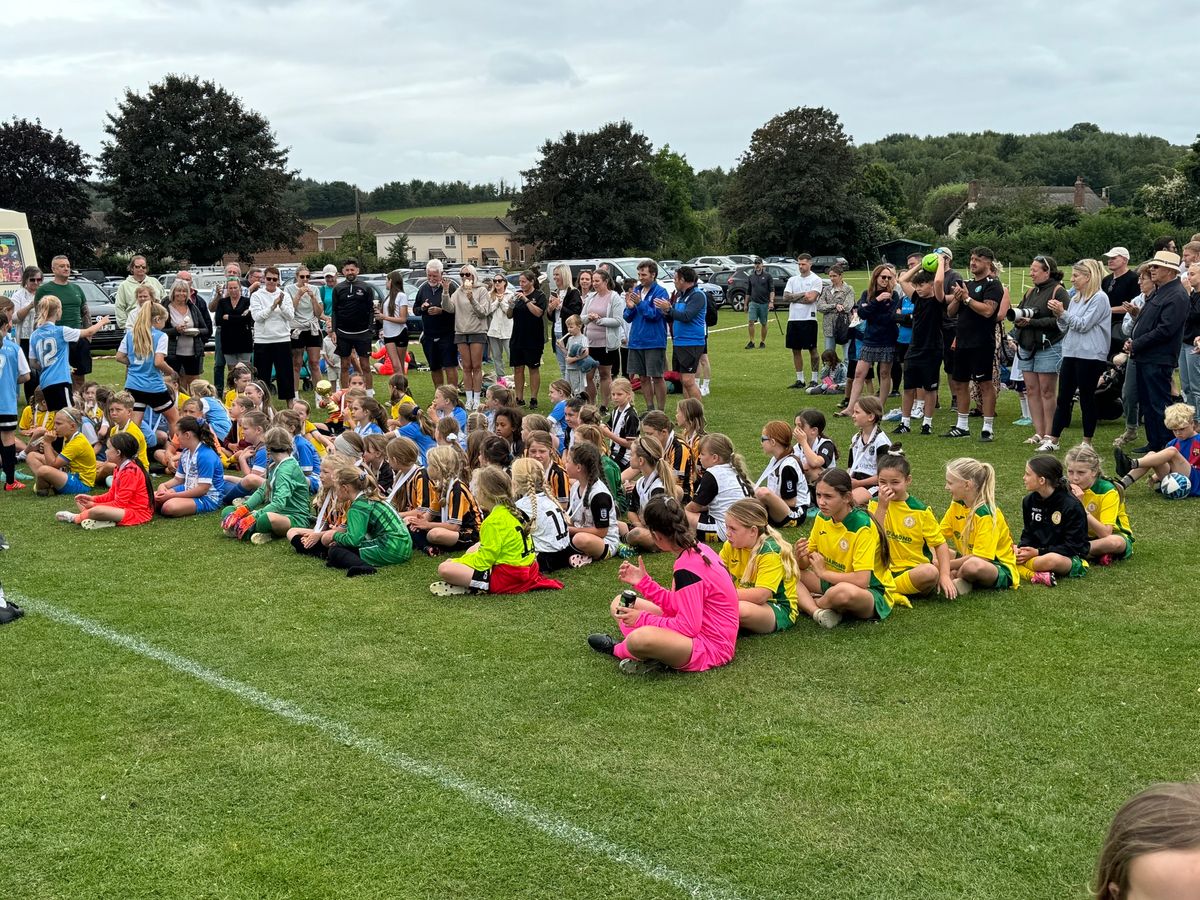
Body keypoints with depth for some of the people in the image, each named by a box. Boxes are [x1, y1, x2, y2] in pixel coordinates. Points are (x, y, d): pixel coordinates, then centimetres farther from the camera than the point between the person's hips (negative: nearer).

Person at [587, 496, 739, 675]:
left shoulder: (687, 568, -25)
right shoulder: (698, 550, 3)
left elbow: (688, 627, -24)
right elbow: (677, 605, 6)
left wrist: (643, 619, -15)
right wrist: (643, 581, 5)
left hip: (710, 647, -10)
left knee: (640, 638, -37)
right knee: (619, 604, 12)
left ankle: (619, 649, -3)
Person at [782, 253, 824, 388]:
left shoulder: (816, 280, -3)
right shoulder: (792, 280, 13)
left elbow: (811, 298, -17)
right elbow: (785, 297, 0)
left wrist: (793, 297, -6)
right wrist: (803, 294, -8)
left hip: (808, 319, -6)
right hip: (793, 319, 6)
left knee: (812, 349, 0)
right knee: (796, 350, 8)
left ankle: (814, 380, 5)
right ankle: (800, 380, 16)